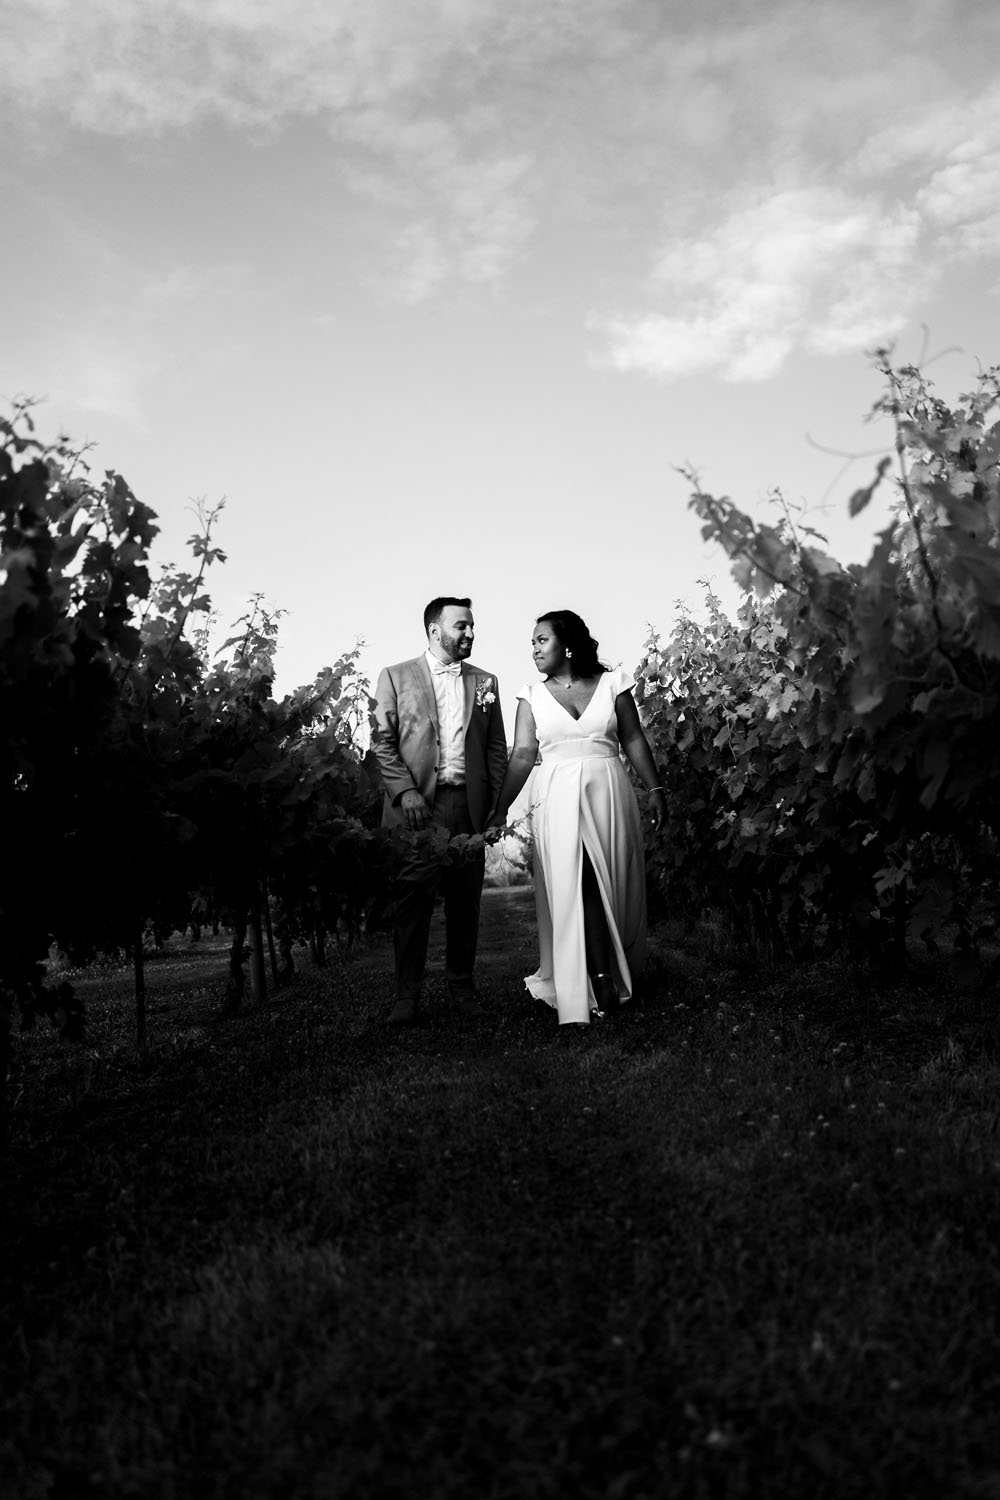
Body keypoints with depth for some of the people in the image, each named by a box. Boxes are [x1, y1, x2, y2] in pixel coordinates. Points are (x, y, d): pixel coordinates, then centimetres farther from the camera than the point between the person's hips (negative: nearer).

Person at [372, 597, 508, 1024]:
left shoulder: (484, 682, 16)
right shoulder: (395, 677, 8)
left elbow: (496, 748, 14)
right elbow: (382, 742, 2)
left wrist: (496, 804, 4)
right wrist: (406, 791, -10)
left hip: (469, 806, 3)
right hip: (417, 806, -3)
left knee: (466, 902, 6)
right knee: (411, 901, -3)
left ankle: (462, 987, 18)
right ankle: (407, 995, 5)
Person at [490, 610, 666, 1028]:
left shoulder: (612, 683, 4)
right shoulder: (532, 695, 6)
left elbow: (634, 739, 7)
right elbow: (523, 753, 0)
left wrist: (655, 789, 2)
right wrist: (501, 808, -8)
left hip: (607, 791, 0)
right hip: (557, 797, 0)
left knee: (611, 883, 4)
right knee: (575, 886, -7)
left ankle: (615, 975, 20)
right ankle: (601, 978, -3)